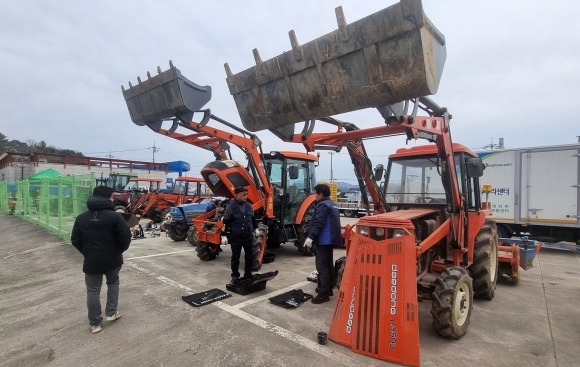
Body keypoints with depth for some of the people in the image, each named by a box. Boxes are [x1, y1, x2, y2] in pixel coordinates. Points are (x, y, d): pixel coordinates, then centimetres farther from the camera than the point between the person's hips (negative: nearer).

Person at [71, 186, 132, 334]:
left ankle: (95, 323, 21)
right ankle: (111, 313, 25)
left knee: (93, 291, 13)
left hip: (91, 261, 2)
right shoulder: (115, 216, -15)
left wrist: (87, 253, 17)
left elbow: (75, 240, 5)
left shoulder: (81, 217, 1)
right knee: (113, 282, 24)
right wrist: (119, 251, 4)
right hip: (112, 260, -2)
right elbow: (126, 237, -16)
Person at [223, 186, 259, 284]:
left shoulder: (248, 205, 4)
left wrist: (255, 228, 20)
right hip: (236, 236, -4)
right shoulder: (231, 206, -12)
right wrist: (226, 235, -9)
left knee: (250, 256, 10)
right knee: (235, 257, 8)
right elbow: (226, 222, -8)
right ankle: (235, 276, 22)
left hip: (248, 236, 5)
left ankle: (248, 275, 25)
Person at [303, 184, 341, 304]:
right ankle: (328, 288, 29)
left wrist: (311, 237, -26)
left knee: (321, 266, -9)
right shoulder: (332, 204, 17)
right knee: (328, 264, 18)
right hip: (330, 239, 11)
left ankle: (323, 293, -8)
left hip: (324, 240, -11)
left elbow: (318, 223, -24)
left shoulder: (323, 205, -14)